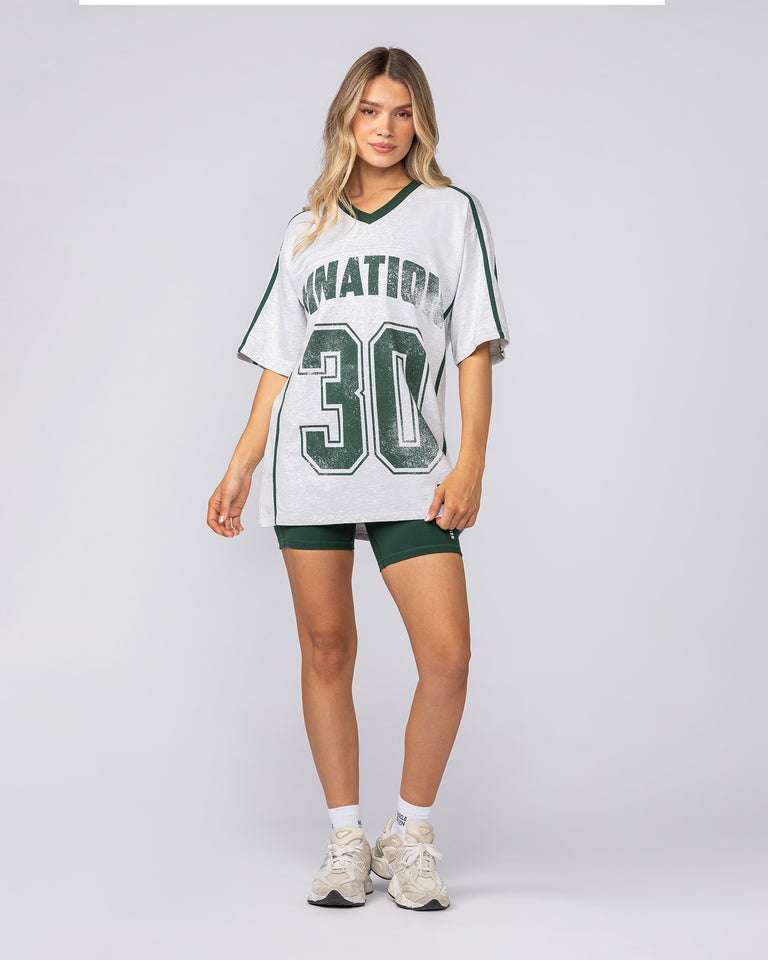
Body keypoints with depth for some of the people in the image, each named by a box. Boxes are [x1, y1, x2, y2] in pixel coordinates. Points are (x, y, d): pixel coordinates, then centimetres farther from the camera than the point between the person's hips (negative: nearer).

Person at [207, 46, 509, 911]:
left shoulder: (452, 213, 9)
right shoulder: (306, 232, 17)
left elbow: (475, 348, 3)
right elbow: (277, 365, 16)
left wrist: (470, 464, -7)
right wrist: (238, 470, 10)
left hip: (410, 473, -2)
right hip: (308, 466, 2)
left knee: (447, 657, -11)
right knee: (326, 650, 4)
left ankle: (410, 833, 8)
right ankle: (346, 840, 15)